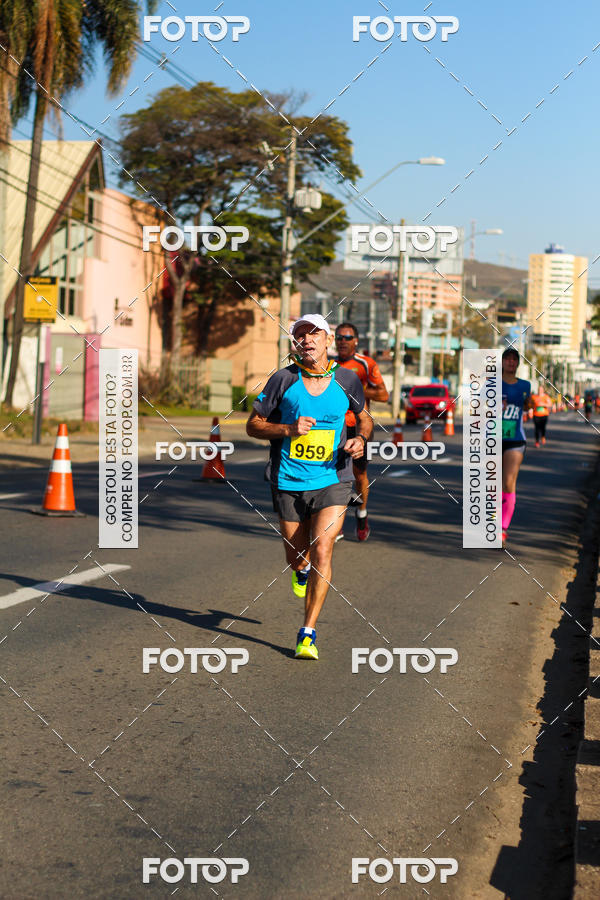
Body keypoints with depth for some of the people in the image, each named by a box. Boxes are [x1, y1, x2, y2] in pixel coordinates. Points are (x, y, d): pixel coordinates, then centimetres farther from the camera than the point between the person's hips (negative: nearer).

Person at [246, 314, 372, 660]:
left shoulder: (347, 380, 0)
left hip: (332, 480, 0)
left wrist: (361, 439, -4)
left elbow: (365, 417, 18)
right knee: (297, 557, 10)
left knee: (322, 550, -16)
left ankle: (308, 633, -8)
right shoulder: (283, 379, -5)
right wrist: (289, 429, -16)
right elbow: (253, 425, 0)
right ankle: (302, 571, 51)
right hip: (289, 483, 1)